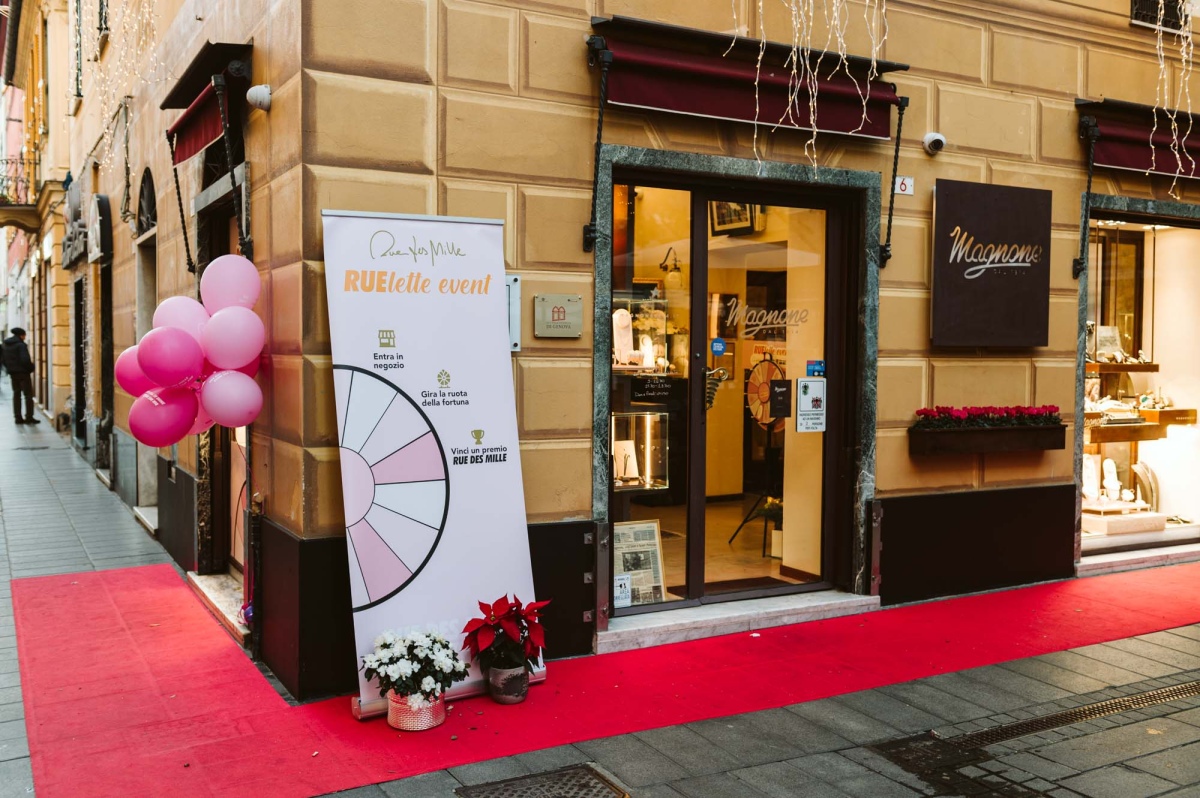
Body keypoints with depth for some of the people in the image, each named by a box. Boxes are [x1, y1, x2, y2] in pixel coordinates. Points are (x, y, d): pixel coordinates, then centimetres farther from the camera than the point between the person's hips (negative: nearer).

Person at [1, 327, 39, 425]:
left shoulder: (5, 345, 9)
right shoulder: (21, 345, -15)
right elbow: (25, 360, -22)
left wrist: (10, 368, 17)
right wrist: (31, 367, -6)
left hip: (13, 373, 7)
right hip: (23, 373, -7)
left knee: (16, 394, 12)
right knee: (28, 395, -1)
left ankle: (18, 417, 12)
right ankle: (29, 417, -3)